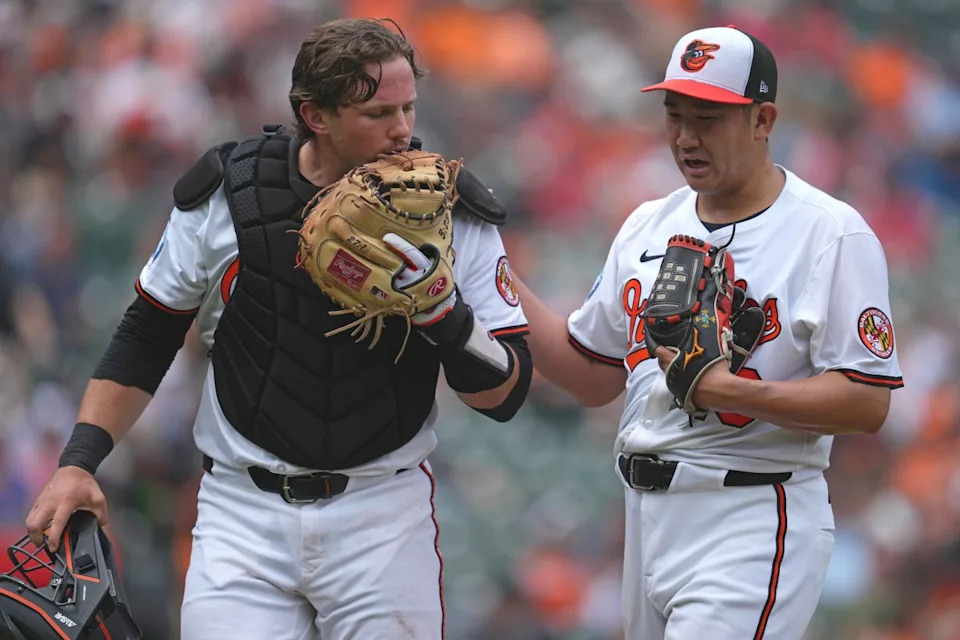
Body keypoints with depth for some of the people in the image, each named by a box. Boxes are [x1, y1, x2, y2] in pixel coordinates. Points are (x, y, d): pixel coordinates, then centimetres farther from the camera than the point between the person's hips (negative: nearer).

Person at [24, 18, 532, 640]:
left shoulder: (451, 214, -4)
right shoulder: (227, 195, -3)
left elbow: (506, 395, -3)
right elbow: (146, 338, 9)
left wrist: (447, 317, -22)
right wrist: (78, 462, 0)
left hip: (382, 515, 0)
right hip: (245, 512, 0)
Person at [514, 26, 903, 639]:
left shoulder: (833, 235, -8)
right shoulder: (648, 226, 14)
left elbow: (868, 403, -14)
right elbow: (593, 375, 19)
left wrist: (732, 392, -25)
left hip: (754, 525, -7)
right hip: (646, 515, 7)